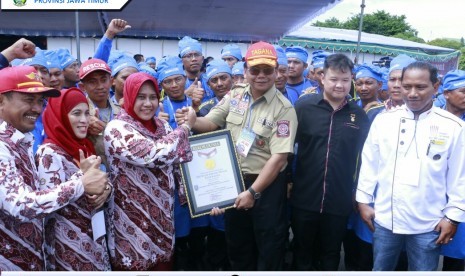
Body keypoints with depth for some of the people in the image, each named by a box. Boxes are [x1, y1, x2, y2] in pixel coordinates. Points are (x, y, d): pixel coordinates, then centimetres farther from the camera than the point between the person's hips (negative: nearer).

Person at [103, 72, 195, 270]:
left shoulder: (162, 126, 5)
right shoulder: (117, 129, -14)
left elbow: (179, 166, 10)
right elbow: (155, 155, -27)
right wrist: (185, 127, -14)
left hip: (163, 219, 6)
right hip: (134, 224, -6)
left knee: (164, 265, 15)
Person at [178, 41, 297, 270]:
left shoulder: (283, 109, -16)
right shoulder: (234, 96, 1)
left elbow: (279, 157, -20)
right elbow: (210, 123, 3)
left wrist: (253, 191, -21)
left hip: (266, 186, -5)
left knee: (269, 248, 12)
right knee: (236, 244, 22)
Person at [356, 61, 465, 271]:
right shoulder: (383, 120, -2)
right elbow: (369, 164, 3)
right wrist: (363, 201, 4)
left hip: (428, 224, -1)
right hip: (384, 219, 2)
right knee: (380, 270, 17)